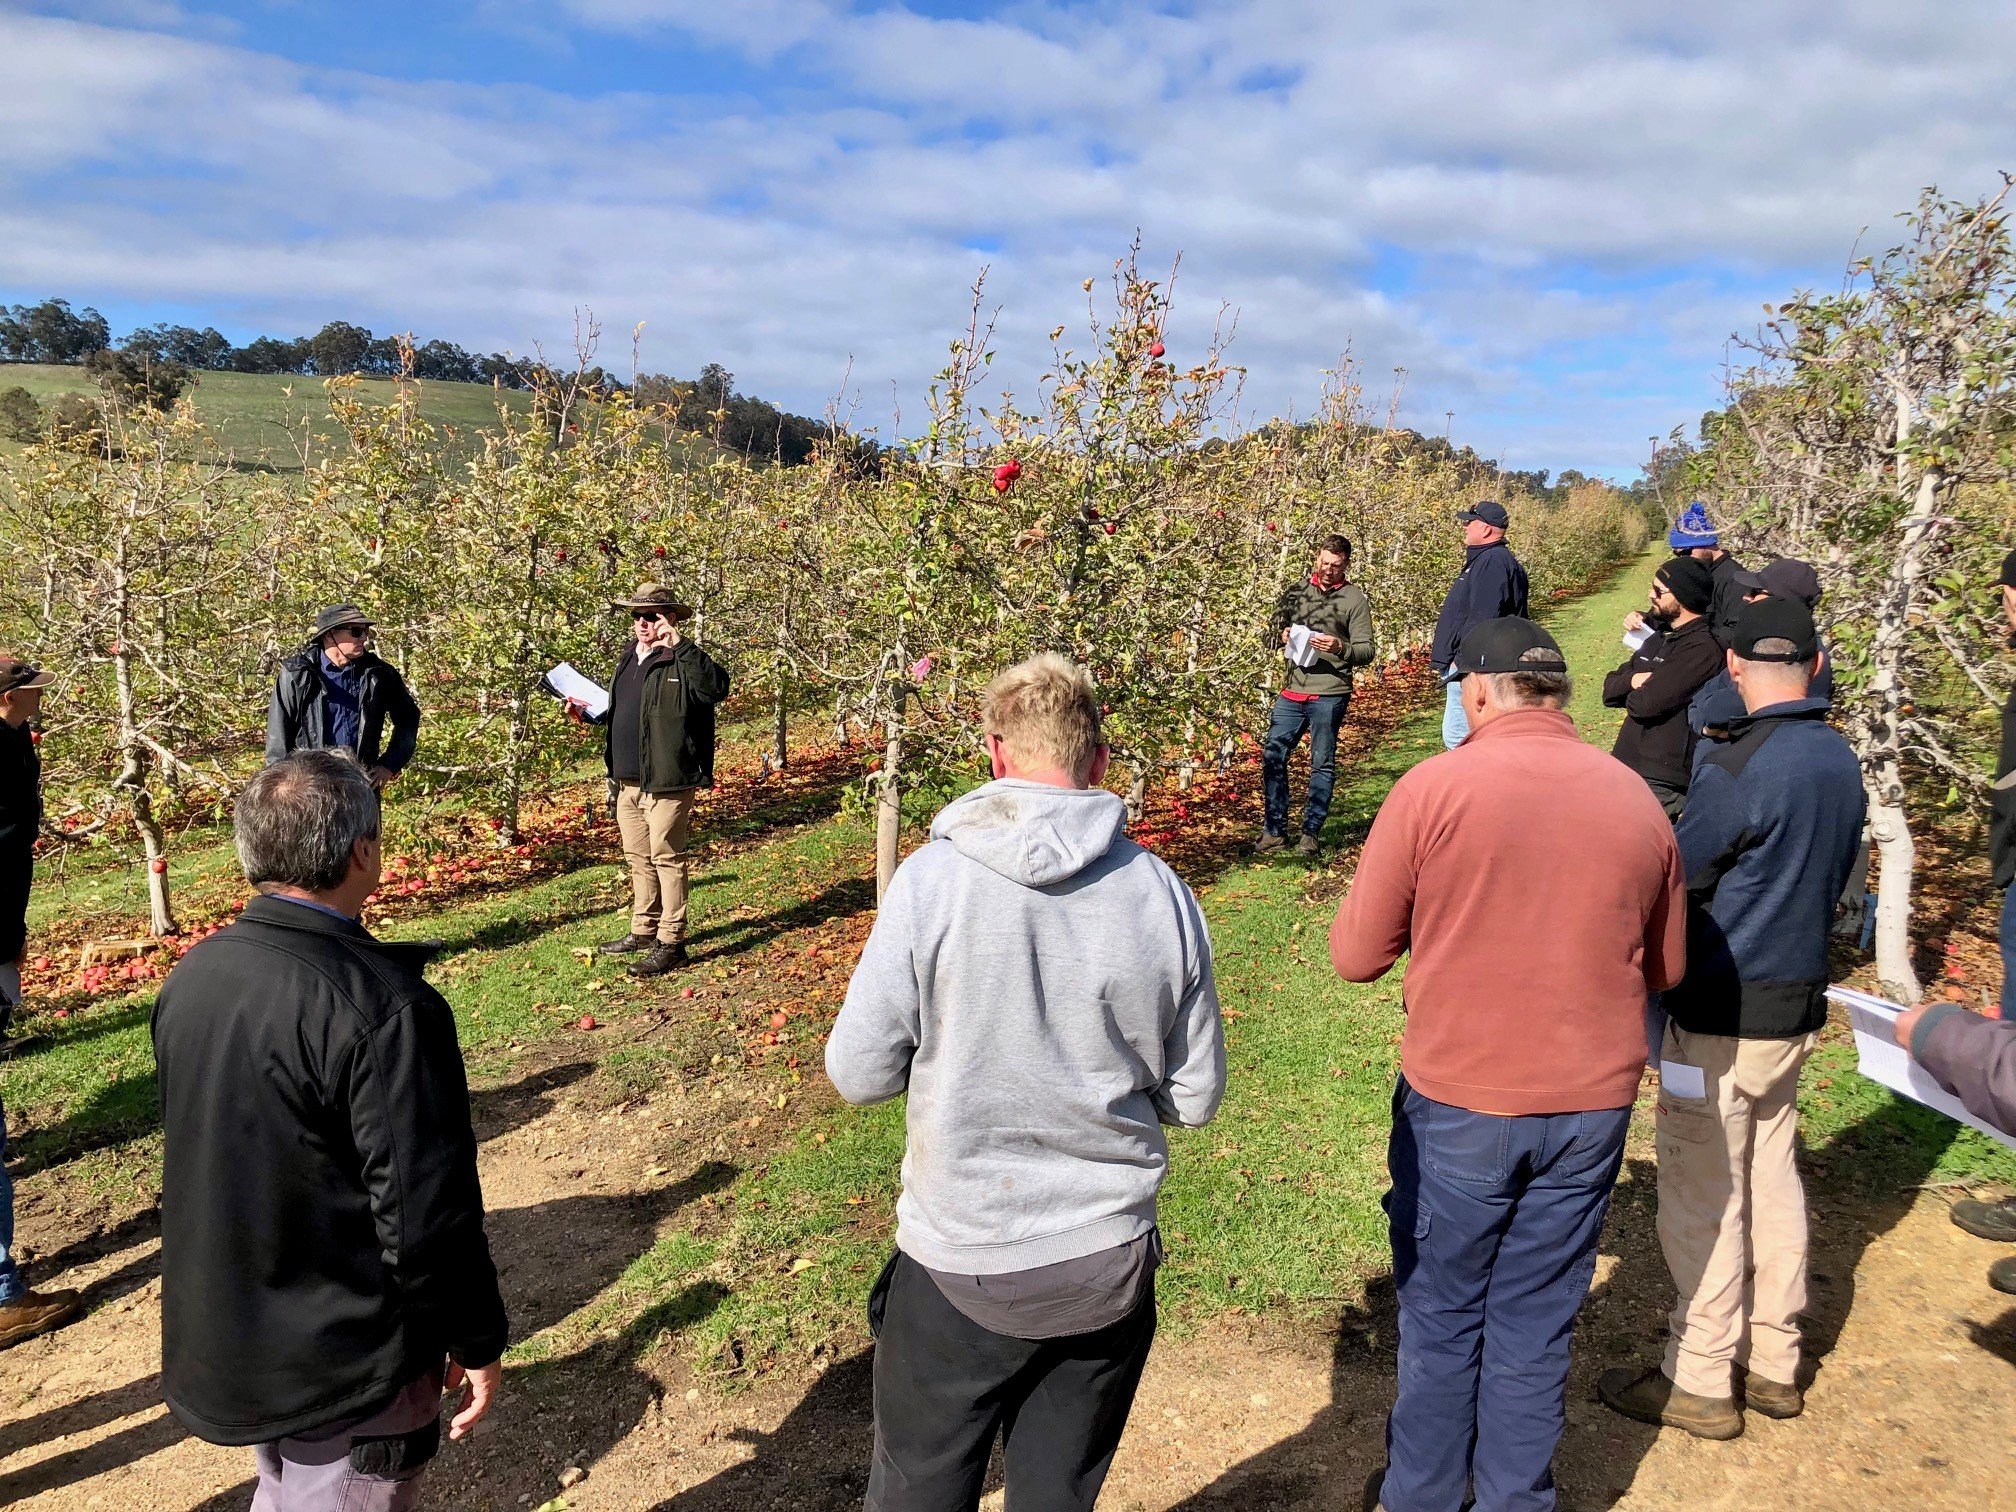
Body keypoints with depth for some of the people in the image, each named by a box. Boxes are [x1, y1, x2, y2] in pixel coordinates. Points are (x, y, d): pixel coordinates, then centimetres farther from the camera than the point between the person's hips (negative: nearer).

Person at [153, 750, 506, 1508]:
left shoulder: (191, 976, -4)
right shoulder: (384, 1008, -29)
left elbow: (195, 1153, 10)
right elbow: (427, 1216, -25)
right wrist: (476, 1343, -10)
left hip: (221, 1339, 7)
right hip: (346, 1364, -7)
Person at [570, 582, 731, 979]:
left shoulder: (681, 661, -11)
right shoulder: (628, 657, 16)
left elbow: (716, 688, -31)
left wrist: (681, 646, -32)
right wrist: (588, 713, 14)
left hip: (667, 781, -9)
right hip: (627, 781, 9)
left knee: (666, 859, -4)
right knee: (638, 858, 18)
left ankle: (671, 943, 3)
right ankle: (644, 931, 31)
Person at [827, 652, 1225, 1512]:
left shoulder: (932, 879, -16)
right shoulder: (1162, 894, -8)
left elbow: (858, 1075, -10)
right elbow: (1194, 1098, -1)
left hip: (960, 1265, -2)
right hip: (1111, 1261, 3)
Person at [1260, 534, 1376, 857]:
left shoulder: (1355, 599, 1)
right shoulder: (1295, 591, 12)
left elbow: (1366, 652, -3)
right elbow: (1273, 631, 18)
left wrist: (1340, 647, -22)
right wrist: (1282, 636, -5)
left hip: (1329, 694, -4)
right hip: (1292, 690, 4)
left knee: (1322, 765, 3)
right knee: (1272, 758, 3)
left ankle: (1310, 834, 11)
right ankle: (1275, 830, 13)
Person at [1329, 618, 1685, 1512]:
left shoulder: (1434, 787, -14)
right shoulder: (1637, 801, -1)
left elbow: (1356, 956, -9)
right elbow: (1665, 969, 10)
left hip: (1459, 1103, -3)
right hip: (1593, 1105, 3)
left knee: (1441, 1318, 16)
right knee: (1536, 1325, 17)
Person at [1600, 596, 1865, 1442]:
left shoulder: (1737, 769, -21)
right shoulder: (1841, 763, 3)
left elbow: (1672, 888, -13)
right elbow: (1829, 879, 13)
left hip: (1724, 1018, -8)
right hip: (1798, 1006, 8)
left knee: (1704, 1197, 3)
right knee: (1771, 1181, 18)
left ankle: (1700, 1383, 15)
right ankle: (1774, 1364, 30)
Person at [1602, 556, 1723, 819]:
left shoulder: (1702, 648, -14)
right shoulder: (1657, 638, 17)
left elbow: (1646, 704, -21)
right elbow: (1609, 691, 14)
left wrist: (1630, 697, 2)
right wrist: (1633, 679, -7)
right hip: (1628, 766, 9)